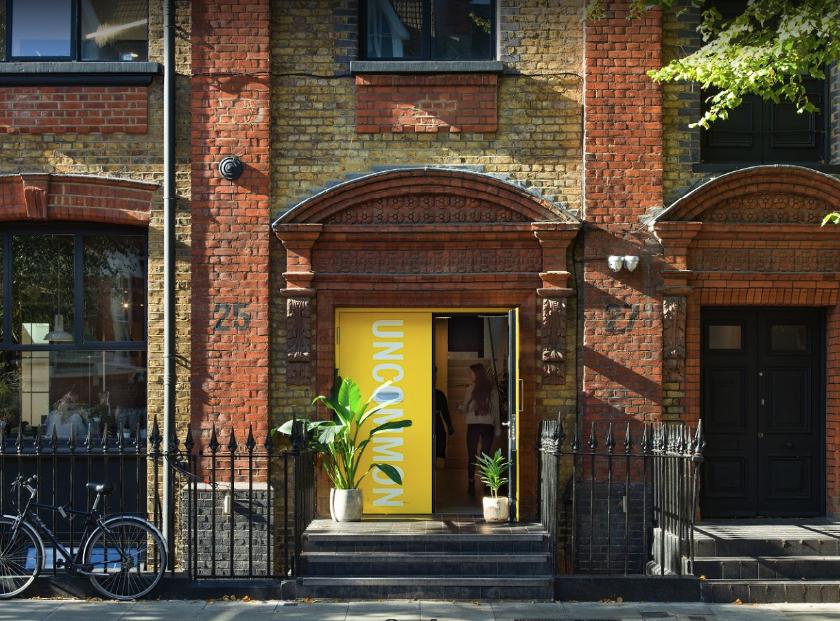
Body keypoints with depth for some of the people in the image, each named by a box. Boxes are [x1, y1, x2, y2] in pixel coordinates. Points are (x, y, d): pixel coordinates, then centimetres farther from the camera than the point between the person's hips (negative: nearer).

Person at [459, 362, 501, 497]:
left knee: (472, 456, 4)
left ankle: (471, 485, 3)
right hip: (488, 425, 2)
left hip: (473, 425, -2)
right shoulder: (492, 390, 0)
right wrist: (497, 428, 8)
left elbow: (465, 408, 2)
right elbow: (496, 410, 2)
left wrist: (459, 408, 25)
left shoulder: (471, 388, -6)